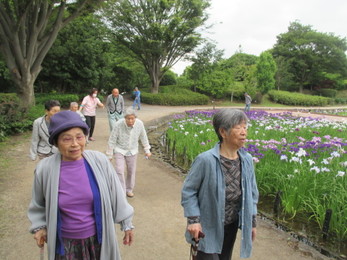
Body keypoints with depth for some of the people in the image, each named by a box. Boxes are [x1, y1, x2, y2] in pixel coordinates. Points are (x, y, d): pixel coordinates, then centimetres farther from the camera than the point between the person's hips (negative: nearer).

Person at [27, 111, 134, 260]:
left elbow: (116, 194, -5)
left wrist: (126, 223, 1)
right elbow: (38, 205, 4)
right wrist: (39, 227, -2)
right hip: (65, 242, 0)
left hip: (99, 237, 1)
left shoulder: (100, 161, -15)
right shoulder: (45, 169, -15)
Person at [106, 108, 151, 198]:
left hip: (132, 151, 3)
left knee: (131, 171, 12)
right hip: (119, 150, -2)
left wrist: (147, 150, 5)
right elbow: (112, 140, -15)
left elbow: (143, 137, -3)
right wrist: (109, 155, -7)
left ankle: (129, 190, 33)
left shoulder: (139, 124, -20)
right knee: (119, 171, -11)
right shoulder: (118, 124, -27)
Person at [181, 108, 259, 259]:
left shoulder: (247, 160, -8)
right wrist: (193, 220, -20)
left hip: (231, 226, 6)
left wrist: (252, 221, 8)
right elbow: (188, 191, -15)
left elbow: (252, 193, 5)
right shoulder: (206, 160, -26)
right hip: (207, 227, -6)